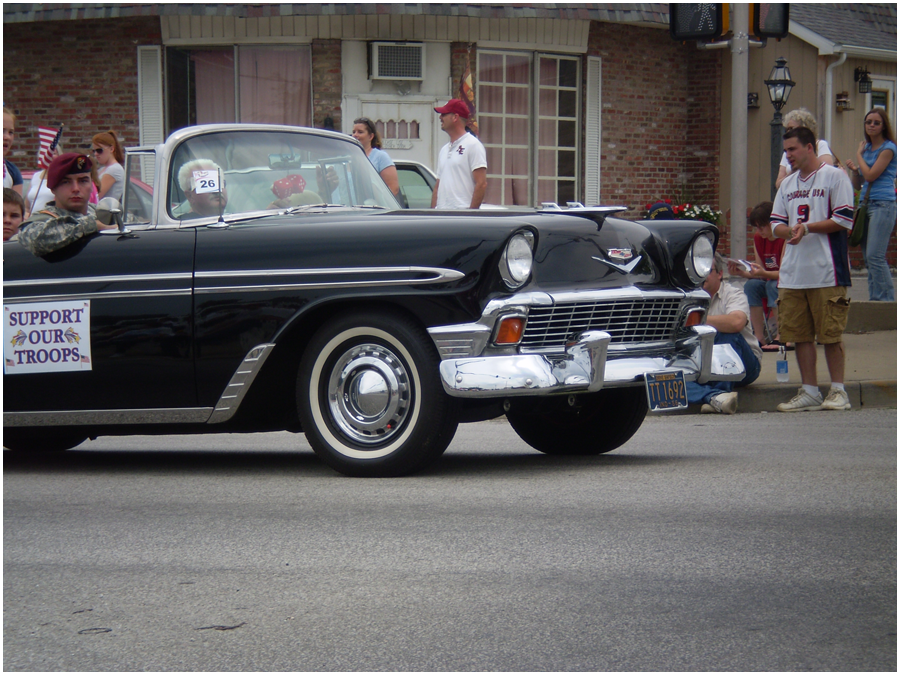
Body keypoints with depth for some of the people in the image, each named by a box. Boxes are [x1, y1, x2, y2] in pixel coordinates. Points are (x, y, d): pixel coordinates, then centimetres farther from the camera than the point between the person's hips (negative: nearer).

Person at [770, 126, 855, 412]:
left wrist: (807, 228, -14)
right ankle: (809, 392, 12)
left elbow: (844, 219, -9)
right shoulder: (787, 184, 18)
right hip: (792, 272, 6)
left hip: (827, 272, -6)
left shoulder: (835, 177, -2)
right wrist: (789, 231, -8)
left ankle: (838, 391, 4)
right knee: (800, 334, 6)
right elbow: (776, 223, 15)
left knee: (831, 334, -3)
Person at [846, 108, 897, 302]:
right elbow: (858, 184, 19)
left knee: (875, 256, -17)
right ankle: (875, 300, 7)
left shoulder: (888, 148, -5)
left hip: (883, 204, -8)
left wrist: (859, 155, 0)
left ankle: (886, 299, -15)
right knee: (868, 259, 5)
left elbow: (871, 175, -14)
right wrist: (854, 170, -2)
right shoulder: (866, 148, 18)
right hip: (865, 204, 8)